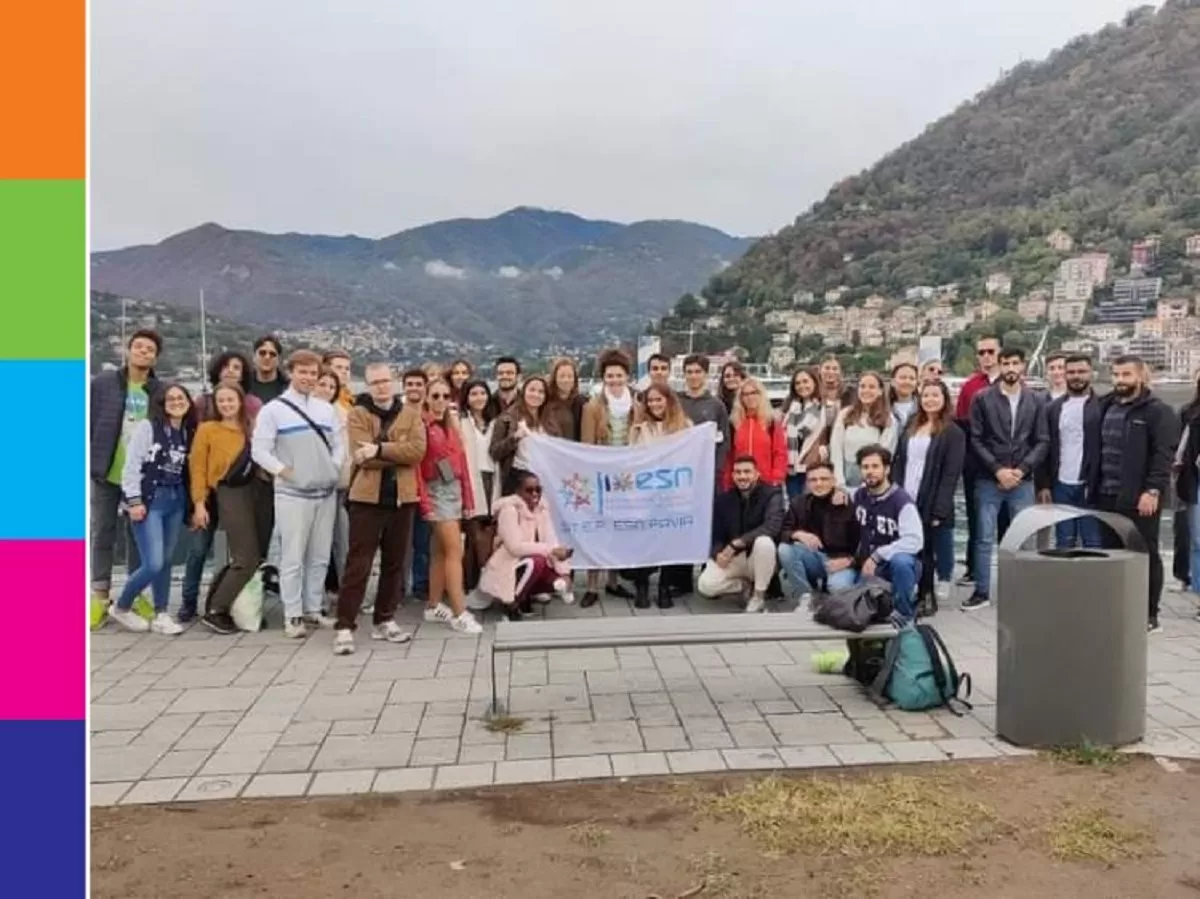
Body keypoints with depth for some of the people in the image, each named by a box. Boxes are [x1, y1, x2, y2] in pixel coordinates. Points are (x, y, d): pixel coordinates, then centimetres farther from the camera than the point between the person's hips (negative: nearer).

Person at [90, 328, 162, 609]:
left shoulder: (161, 392, 2)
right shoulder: (101, 383, 0)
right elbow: (86, 422, 2)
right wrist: (87, 460, -4)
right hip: (106, 472, 0)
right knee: (102, 533, 7)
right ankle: (99, 594, 16)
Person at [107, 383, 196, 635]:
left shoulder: (188, 433, 12)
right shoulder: (147, 426, -5)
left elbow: (189, 471, 11)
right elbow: (131, 464, -10)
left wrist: (192, 505, 6)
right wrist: (134, 500, -16)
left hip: (176, 500, 6)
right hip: (150, 500, -6)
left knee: (166, 561, 7)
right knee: (153, 564, -11)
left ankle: (161, 616, 15)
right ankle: (120, 607, 11)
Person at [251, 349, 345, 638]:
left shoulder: (326, 409, 12)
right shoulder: (273, 409, -2)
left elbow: (339, 445, 15)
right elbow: (259, 450, -6)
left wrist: (334, 469, 1)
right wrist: (284, 471, -10)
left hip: (326, 493, 5)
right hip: (293, 494, -5)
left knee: (320, 557, 10)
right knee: (293, 557, -3)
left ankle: (314, 609, 20)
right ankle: (293, 616, 4)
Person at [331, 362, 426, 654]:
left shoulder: (411, 413, 7)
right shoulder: (357, 414, 0)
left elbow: (417, 450, -9)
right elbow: (361, 456, -14)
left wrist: (380, 449, -17)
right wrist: (398, 454, -11)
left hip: (402, 498, 3)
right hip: (367, 498, -3)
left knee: (394, 562, 11)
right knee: (358, 564, -3)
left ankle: (384, 620, 24)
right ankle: (345, 626, 0)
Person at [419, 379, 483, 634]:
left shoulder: (451, 425, 15)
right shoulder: (422, 425, -8)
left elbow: (461, 460, 13)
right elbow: (416, 465, -13)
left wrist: (468, 498, 10)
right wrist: (424, 502, -17)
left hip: (455, 489, 7)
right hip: (438, 491, -7)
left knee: (441, 551, 12)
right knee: (455, 551, -12)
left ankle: (434, 606, 21)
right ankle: (459, 613, -12)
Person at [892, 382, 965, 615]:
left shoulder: (953, 433, -3)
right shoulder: (910, 428, 15)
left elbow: (951, 474, -10)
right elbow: (898, 464, 14)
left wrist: (939, 509, -17)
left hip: (931, 505, -5)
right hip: (906, 502, 5)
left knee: (929, 551, 1)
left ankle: (928, 597, 10)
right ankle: (922, 594, 18)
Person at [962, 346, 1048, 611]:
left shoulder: (1035, 401, 7)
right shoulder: (982, 398, 0)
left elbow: (1042, 442, 4)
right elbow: (976, 440, -3)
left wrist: (1021, 469, -9)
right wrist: (997, 470, -12)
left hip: (1023, 481, 2)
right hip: (988, 480, -2)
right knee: (984, 539, 2)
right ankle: (981, 592, 11)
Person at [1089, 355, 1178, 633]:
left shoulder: (1158, 411, -6)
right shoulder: (1106, 408, 15)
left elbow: (1164, 455, -14)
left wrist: (1153, 490, -21)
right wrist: (1093, 486, 12)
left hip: (1139, 498, -6)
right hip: (1107, 496, 7)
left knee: (1145, 555, 2)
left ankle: (1149, 615, 9)